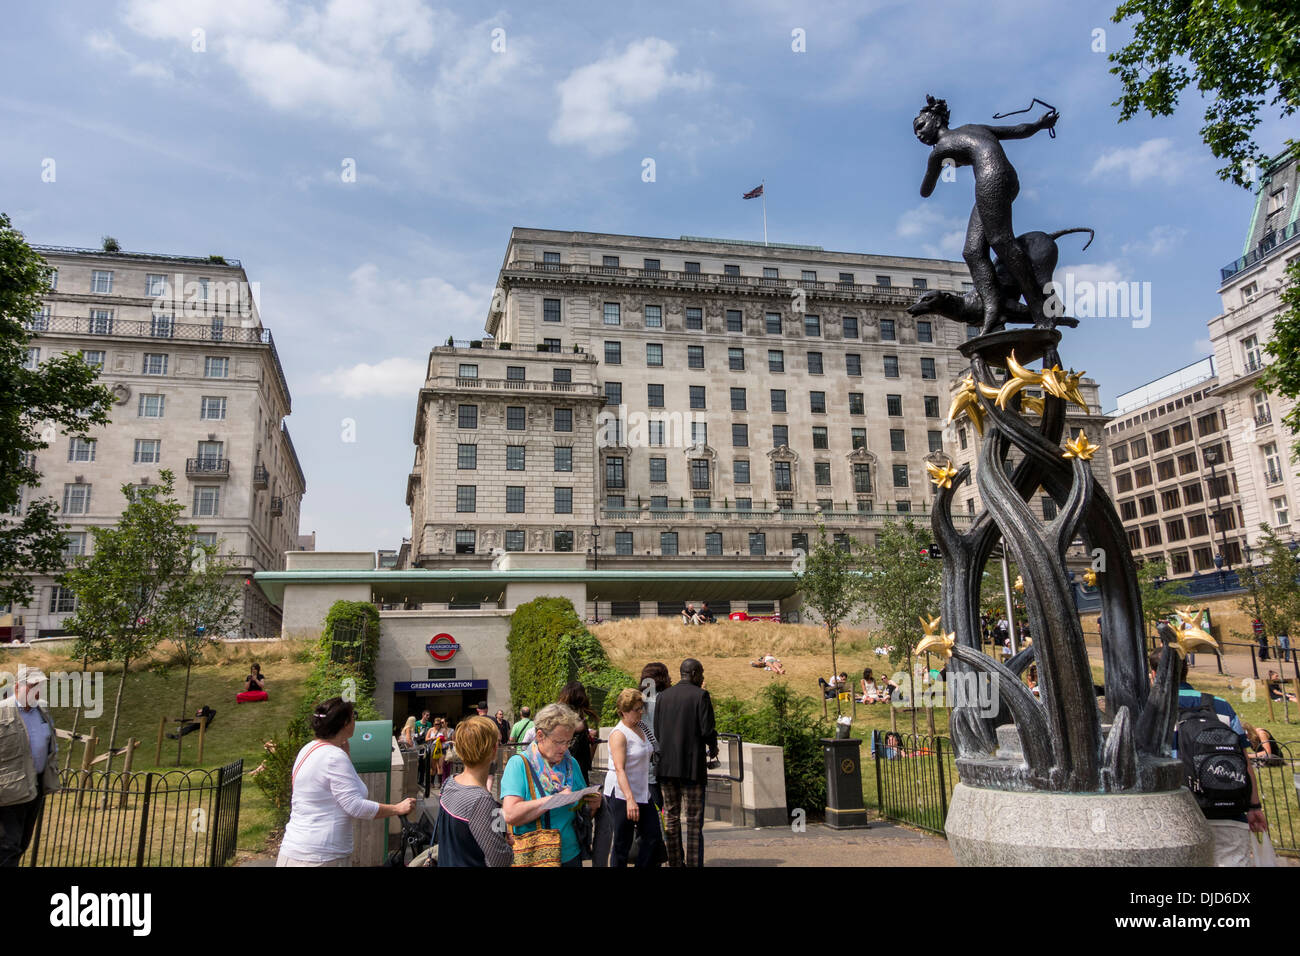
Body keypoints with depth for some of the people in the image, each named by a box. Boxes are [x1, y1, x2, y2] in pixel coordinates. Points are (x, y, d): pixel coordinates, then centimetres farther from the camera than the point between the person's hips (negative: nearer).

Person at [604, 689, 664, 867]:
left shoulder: (640, 728, 11)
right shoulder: (619, 734, -14)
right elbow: (620, 769, -21)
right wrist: (630, 799, -28)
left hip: (642, 793, 8)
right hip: (621, 795, -8)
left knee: (653, 838, 7)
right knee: (622, 845, 0)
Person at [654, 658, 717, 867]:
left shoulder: (662, 696, 7)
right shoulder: (700, 695, -8)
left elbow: (656, 732, 5)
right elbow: (707, 730, -13)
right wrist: (712, 748, 7)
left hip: (666, 765, 5)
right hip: (692, 766, -5)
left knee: (671, 818, 14)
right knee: (694, 821, 2)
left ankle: (674, 862, 19)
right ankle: (694, 862, 2)